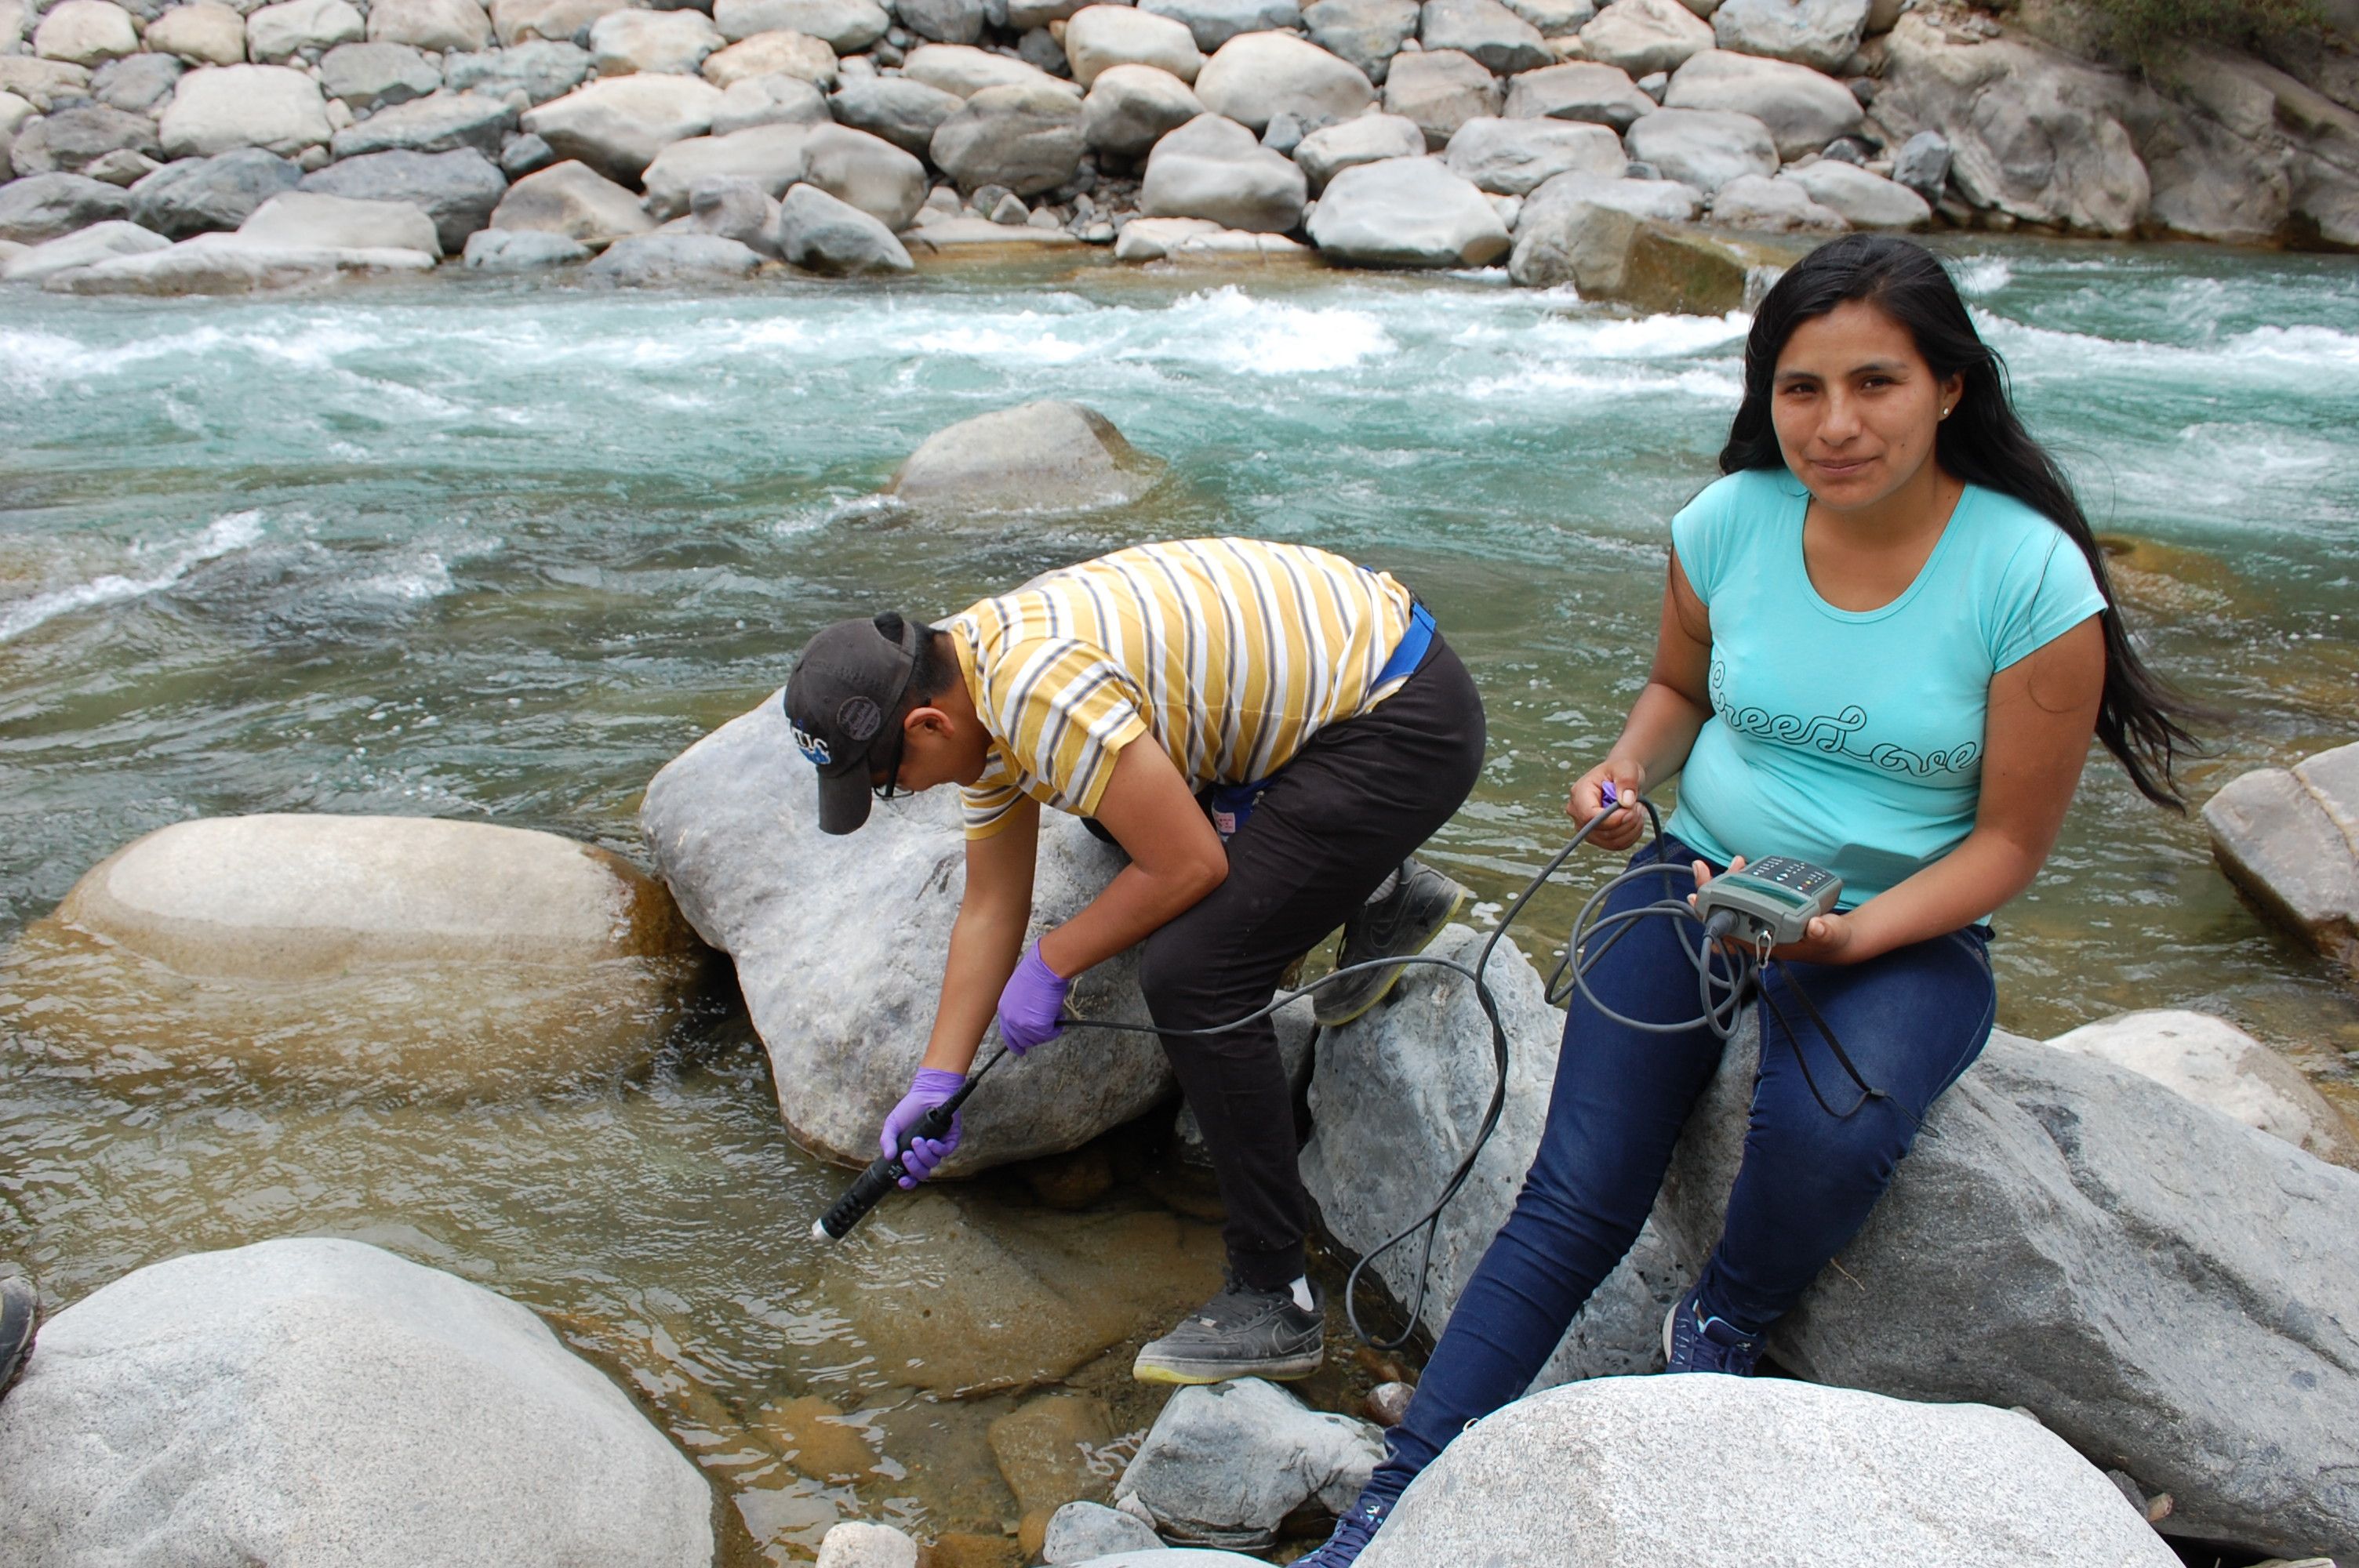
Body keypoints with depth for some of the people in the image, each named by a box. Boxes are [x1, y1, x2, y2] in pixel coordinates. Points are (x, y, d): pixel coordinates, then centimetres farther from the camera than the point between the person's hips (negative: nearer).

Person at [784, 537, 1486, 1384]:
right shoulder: (976, 688, 4)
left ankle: (1274, 1300, -4)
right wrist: (937, 1081, 12)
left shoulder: (1039, 689, -27)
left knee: (1190, 974, -15)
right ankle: (1386, 894, 25)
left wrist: (1050, 964, -8)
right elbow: (991, 906, 12)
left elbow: (1188, 868, -21)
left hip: (1405, 720, -10)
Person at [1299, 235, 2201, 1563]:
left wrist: (1852, 933, -24)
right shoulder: (1732, 522, -6)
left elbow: (2012, 842, -9)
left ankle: (1721, 1330, 1)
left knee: (1826, 1128, -34)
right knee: (1574, 1202, -13)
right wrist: (1628, 767, -8)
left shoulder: (2033, 579, -16)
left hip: (1910, 932, -2)